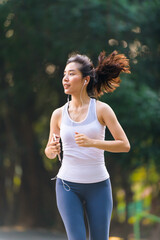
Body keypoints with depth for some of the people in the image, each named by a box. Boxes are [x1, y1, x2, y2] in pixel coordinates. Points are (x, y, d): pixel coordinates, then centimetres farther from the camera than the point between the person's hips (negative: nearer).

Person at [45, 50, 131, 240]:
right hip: (68, 185, 1)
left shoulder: (101, 109, -5)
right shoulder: (59, 114, 3)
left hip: (98, 185, -1)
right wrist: (52, 149, -12)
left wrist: (92, 142, -23)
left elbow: (125, 145, -9)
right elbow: (50, 153, 13)